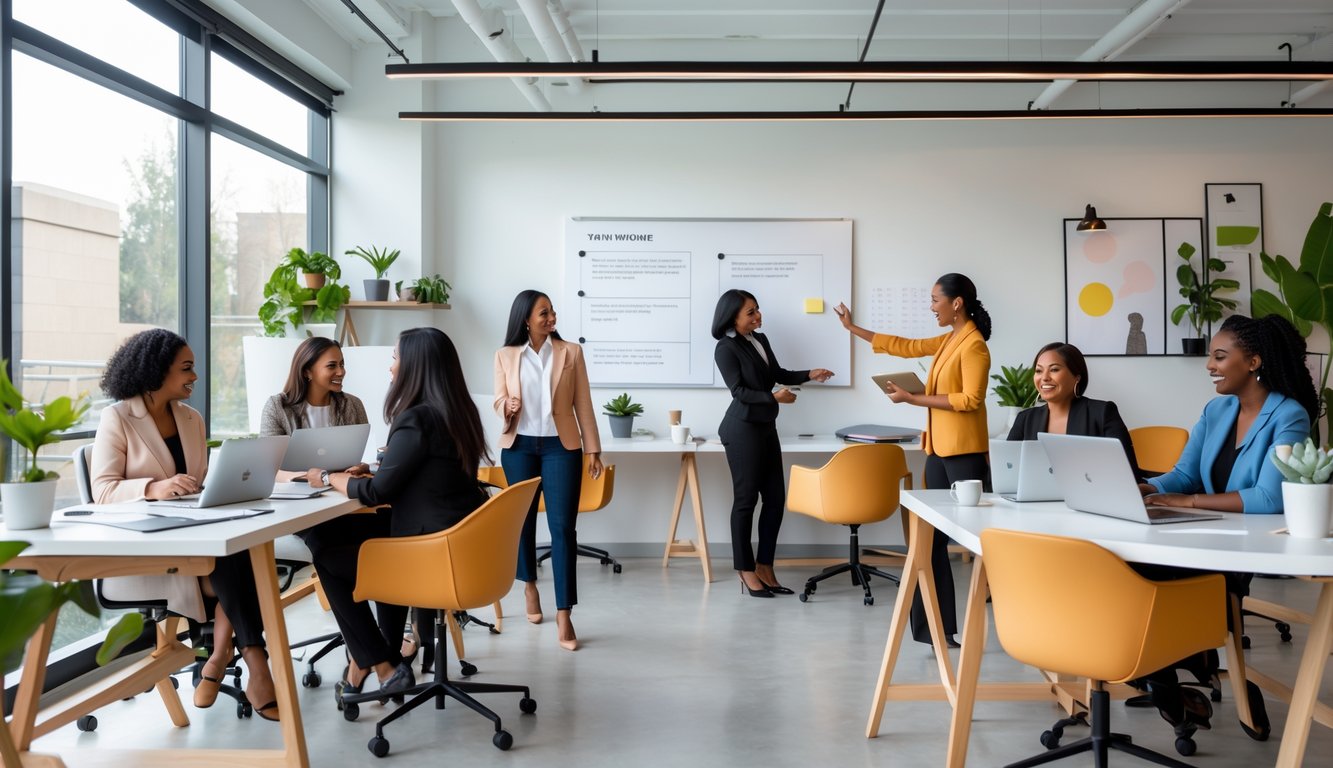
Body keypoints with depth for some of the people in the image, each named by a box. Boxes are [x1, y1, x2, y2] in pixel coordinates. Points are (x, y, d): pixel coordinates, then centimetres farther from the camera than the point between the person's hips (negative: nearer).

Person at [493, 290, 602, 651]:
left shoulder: (571, 352, 1)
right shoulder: (505, 355, 3)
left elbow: (583, 404, 2)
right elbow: (499, 400, 6)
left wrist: (593, 448, -1)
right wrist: (507, 405, -18)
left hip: (561, 446, -1)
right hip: (518, 446, 2)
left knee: (563, 526, -8)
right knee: (522, 519, 12)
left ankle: (564, 614, -5)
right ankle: (529, 585, 38)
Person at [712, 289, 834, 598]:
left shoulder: (761, 340, 11)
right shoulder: (725, 349, -11)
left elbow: (779, 374, 16)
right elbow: (740, 391, -16)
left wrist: (809, 374, 2)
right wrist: (774, 397, -26)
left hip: (766, 427, 8)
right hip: (743, 429, -8)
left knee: (775, 497, 7)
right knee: (746, 499, -2)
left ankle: (764, 566, 16)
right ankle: (746, 570, 8)